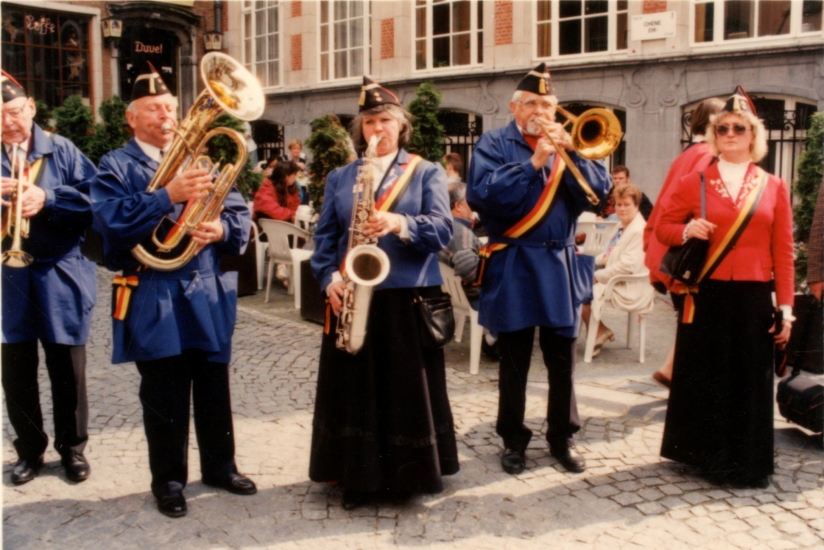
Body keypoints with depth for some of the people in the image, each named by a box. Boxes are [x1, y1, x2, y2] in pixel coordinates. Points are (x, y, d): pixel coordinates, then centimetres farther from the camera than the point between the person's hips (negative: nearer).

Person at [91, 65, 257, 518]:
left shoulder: (201, 160, 14)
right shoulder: (115, 166, 0)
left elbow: (240, 213, 6)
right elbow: (111, 220, -18)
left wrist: (222, 229, -16)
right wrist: (169, 196, -28)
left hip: (209, 293, 4)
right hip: (154, 299, -4)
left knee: (215, 389, 13)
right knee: (164, 397, 4)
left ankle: (220, 466, 29)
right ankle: (168, 479, 20)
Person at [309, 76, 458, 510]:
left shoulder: (427, 172, 5)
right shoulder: (340, 177, 12)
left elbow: (443, 229, -7)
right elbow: (325, 235, 9)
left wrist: (400, 223, -24)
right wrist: (329, 277, -7)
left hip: (409, 298, -2)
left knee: (407, 389, 3)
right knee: (353, 388, 6)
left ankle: (409, 475, 19)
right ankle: (356, 477, 19)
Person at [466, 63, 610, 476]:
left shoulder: (568, 142, 10)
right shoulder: (494, 143, 0)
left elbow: (599, 191, -3)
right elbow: (479, 195, -17)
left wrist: (570, 152, -15)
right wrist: (533, 163, -19)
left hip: (559, 264, 3)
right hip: (512, 266, -2)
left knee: (562, 358, 9)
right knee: (514, 360, 8)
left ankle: (562, 437, 23)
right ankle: (514, 439, 21)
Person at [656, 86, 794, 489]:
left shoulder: (773, 187, 5)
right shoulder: (692, 182, 3)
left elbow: (783, 252, 3)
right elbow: (662, 227, 8)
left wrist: (785, 306, -2)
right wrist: (686, 231, -15)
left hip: (754, 299, 1)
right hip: (706, 297, -1)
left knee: (750, 381, 7)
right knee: (702, 378, 6)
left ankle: (747, 463, 21)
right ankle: (702, 454, 22)